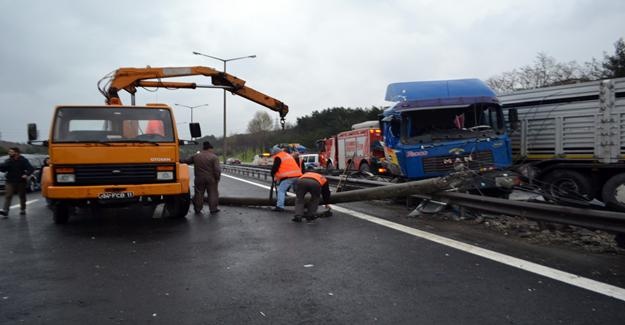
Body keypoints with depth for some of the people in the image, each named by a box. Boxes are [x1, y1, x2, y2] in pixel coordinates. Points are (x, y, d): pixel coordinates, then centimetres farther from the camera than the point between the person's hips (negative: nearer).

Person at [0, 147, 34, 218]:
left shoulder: (23, 160, -5)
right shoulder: (8, 161, 6)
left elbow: (31, 169, -10)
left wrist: (27, 174, -25)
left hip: (21, 182, -2)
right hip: (10, 182, 2)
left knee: (22, 196, 10)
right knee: (8, 196, -10)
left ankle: (23, 209, 26)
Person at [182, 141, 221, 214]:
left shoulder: (196, 156, 5)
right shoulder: (214, 157, -7)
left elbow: (186, 161, 15)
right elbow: (217, 170, -13)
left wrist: (181, 161, 33)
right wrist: (217, 178, -4)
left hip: (199, 179, 3)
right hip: (211, 179, -3)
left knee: (199, 194, 11)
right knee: (213, 193, 7)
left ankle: (198, 209, 15)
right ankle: (213, 209, 10)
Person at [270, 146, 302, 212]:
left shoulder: (278, 157, 0)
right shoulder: (288, 155, 26)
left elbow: (274, 168, -3)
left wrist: (273, 175, 17)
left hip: (288, 177, -8)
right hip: (297, 175, 8)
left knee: (281, 190, -3)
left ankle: (280, 206, -13)